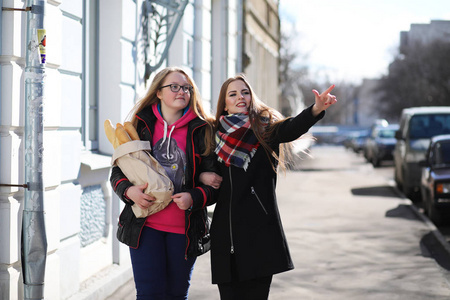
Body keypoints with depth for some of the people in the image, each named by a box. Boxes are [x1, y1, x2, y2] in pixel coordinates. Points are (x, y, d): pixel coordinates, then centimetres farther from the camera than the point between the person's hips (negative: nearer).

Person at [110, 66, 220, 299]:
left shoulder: (202, 131, 2)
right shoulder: (140, 125, 5)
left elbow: (215, 181, 2)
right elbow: (118, 171, 8)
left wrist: (194, 197, -18)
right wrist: (129, 190, -13)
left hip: (184, 228, 0)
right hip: (145, 225, 0)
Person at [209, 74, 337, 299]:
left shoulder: (264, 128, 3)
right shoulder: (217, 135, 12)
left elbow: (289, 129, -19)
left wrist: (316, 109, -38)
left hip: (260, 233, -3)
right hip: (226, 236, 3)